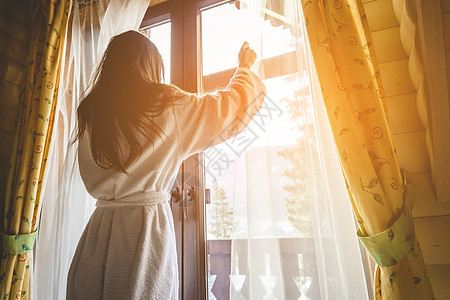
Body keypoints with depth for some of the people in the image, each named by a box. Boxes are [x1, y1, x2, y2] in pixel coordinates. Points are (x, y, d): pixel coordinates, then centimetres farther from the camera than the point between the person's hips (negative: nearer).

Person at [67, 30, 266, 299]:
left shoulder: (90, 112, 6)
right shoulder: (168, 106, -8)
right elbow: (236, 104, 2)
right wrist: (245, 67, 22)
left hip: (100, 228, 5)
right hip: (147, 224, -5)